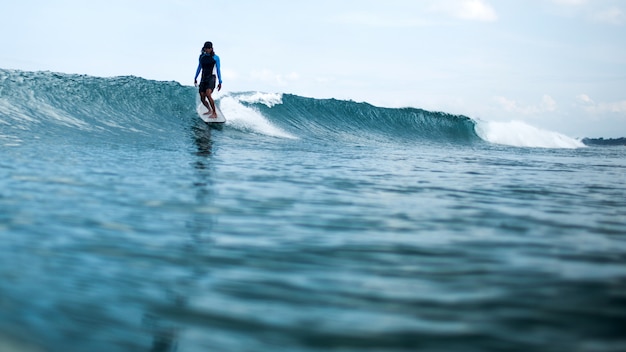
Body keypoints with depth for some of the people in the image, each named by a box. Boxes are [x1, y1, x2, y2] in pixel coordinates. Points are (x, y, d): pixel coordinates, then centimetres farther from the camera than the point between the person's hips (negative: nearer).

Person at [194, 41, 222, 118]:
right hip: (203, 79, 5)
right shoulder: (201, 57, 12)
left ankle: (215, 113, -21)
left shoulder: (216, 57, 1)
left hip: (211, 78, -5)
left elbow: (218, 70, 3)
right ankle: (209, 110, 29)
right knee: (202, 99, 2)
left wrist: (220, 82, 1)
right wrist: (195, 78, 26)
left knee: (208, 94, -27)